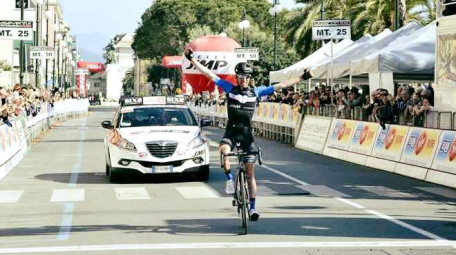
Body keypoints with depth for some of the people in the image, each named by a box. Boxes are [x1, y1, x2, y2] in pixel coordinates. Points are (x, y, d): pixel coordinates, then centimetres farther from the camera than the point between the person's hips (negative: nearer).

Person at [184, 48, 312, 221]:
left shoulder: (256, 92, 2)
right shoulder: (230, 89, 0)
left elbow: (280, 86, 3)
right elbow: (208, 74, -3)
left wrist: (301, 78, 0)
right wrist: (192, 59, -8)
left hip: (247, 133, 1)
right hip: (231, 132, -1)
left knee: (250, 173, 1)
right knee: (224, 152, -35)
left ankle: (252, 207, 9)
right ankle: (229, 178, -9)